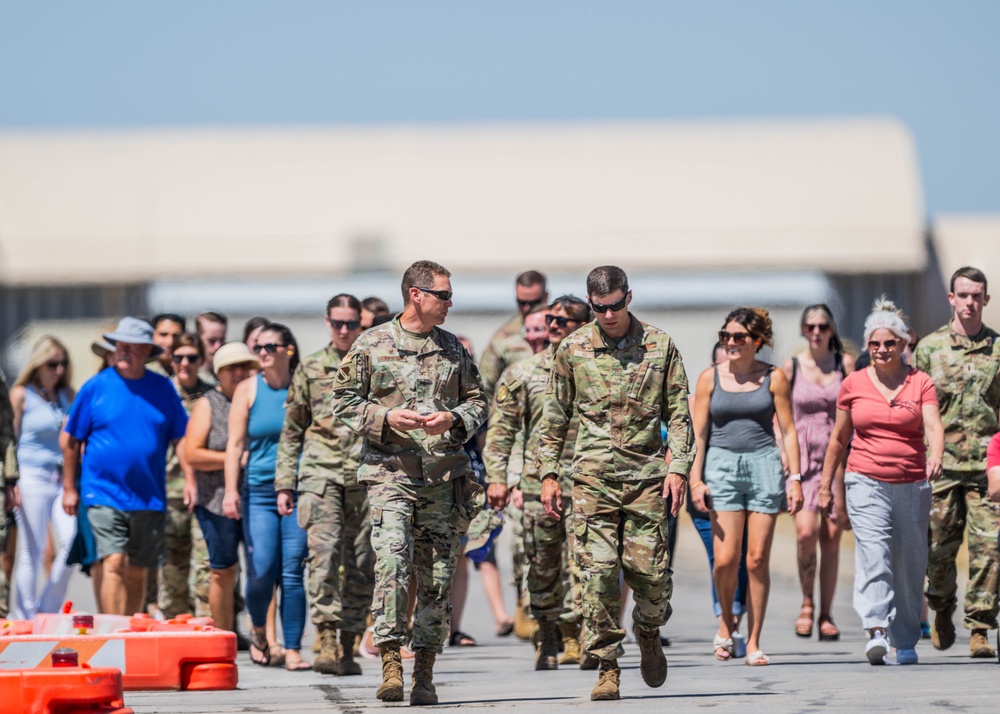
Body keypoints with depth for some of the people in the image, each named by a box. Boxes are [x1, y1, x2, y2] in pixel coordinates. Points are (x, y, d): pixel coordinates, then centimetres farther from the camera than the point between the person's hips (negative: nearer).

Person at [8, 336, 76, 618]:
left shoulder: (68, 396, 14)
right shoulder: (21, 395, 1)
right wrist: (12, 483, -7)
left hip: (63, 479, 4)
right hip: (32, 478, -4)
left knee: (72, 541, -9)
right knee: (31, 551, -3)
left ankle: (48, 609, 8)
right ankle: (26, 620, 4)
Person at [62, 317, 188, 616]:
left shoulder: (163, 389, 5)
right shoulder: (95, 387, -1)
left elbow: (181, 438, 9)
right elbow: (71, 440, 3)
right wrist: (69, 488, 2)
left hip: (148, 498, 3)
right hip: (104, 495, -3)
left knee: (138, 573, 10)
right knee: (114, 565, -15)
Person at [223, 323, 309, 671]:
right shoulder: (248, 390, 6)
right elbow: (235, 444, 3)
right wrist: (231, 491, -7)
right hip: (259, 491, 0)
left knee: (292, 573, -6)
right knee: (261, 572, -7)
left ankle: (293, 650, -1)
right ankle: (258, 631, 21)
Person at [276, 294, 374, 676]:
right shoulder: (310, 369, 11)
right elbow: (291, 432, 14)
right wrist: (284, 483, 7)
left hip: (367, 478, 1)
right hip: (321, 473, -1)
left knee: (361, 566, 2)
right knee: (324, 552, -18)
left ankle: (347, 648, 11)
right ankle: (326, 642, -25)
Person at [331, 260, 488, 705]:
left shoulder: (453, 349, 12)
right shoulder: (371, 345, 2)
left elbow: (477, 402, 16)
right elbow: (344, 402, 4)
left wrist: (452, 419, -6)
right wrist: (386, 418, -12)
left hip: (444, 477, 3)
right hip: (390, 471, -3)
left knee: (437, 577, 3)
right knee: (392, 563, -18)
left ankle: (424, 672, 10)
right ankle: (390, 663, -19)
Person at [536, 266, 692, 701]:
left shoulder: (660, 347, 5)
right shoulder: (573, 350, 5)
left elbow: (679, 415, 7)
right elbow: (554, 416, 11)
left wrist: (677, 468, -3)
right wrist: (548, 473, 6)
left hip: (647, 474, 0)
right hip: (594, 477, 0)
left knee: (651, 573, -3)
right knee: (598, 573, -7)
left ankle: (648, 633, 29)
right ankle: (607, 667, -1)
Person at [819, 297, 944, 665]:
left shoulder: (920, 383, 4)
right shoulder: (853, 384, 7)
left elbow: (933, 427, -11)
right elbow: (839, 438, 16)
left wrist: (935, 456, -31)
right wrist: (825, 485, 16)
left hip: (912, 484, 1)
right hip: (866, 482, -1)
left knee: (910, 566, 5)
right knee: (873, 555, -19)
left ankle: (905, 641, 17)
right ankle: (876, 632, -32)